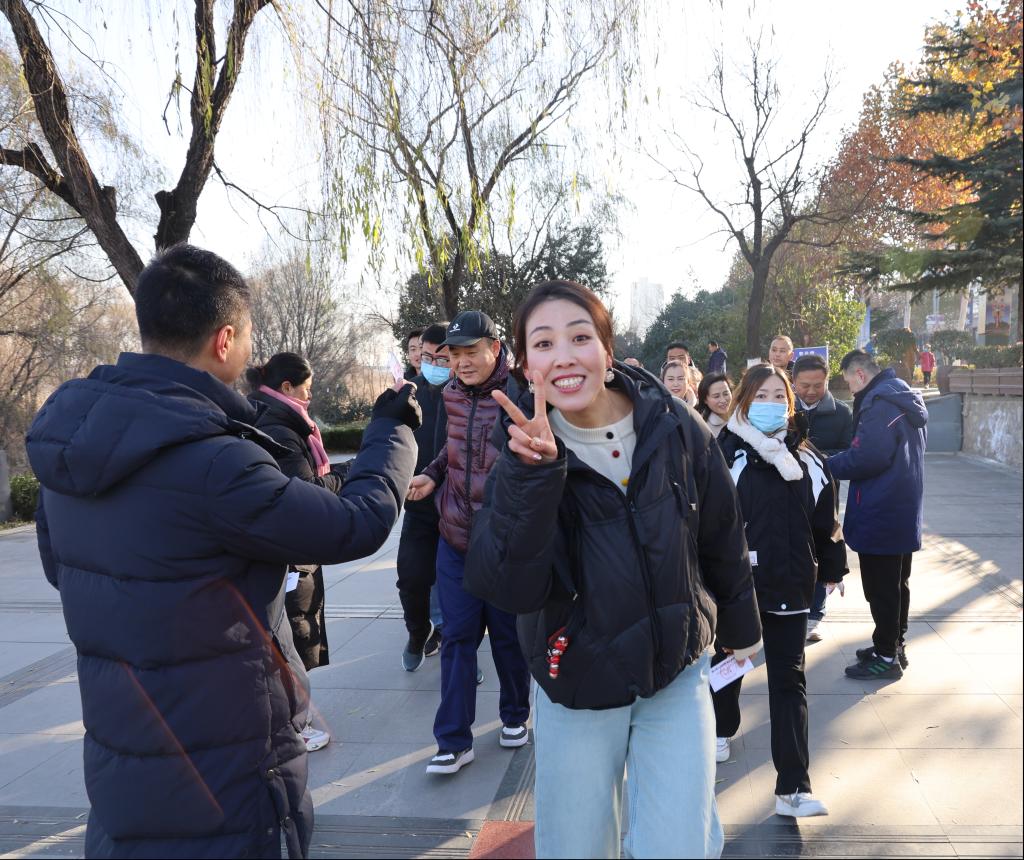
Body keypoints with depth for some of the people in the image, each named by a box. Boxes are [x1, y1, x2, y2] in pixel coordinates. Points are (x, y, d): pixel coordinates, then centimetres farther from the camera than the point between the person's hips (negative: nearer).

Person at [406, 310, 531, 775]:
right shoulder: (453, 395, 3)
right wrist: (433, 475, 3)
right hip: (455, 539, 4)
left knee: (508, 635, 12)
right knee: (457, 637, 6)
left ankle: (515, 717, 36)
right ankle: (453, 741, 15)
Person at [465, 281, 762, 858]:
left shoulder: (676, 429, -12)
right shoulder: (525, 453, -13)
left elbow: (723, 543, 4)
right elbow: (512, 589, -25)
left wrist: (741, 630, 17)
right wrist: (533, 475, -37)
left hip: (677, 679, 0)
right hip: (575, 687, 0)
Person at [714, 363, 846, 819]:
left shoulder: (808, 459, 5)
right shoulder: (725, 453, -8)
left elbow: (825, 521, 13)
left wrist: (832, 569, 16)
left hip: (789, 586, 3)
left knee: (789, 682, 4)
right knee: (727, 661, 18)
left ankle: (793, 787, 7)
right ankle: (722, 729, 46)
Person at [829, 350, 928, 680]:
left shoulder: (880, 402, -19)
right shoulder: (903, 398, 13)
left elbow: (867, 457, -28)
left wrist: (829, 465, -13)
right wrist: (843, 457, 8)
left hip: (880, 515, -10)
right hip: (902, 513, 10)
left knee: (880, 588, 1)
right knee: (895, 583, 19)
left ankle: (886, 657, 11)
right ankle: (895, 644, 32)